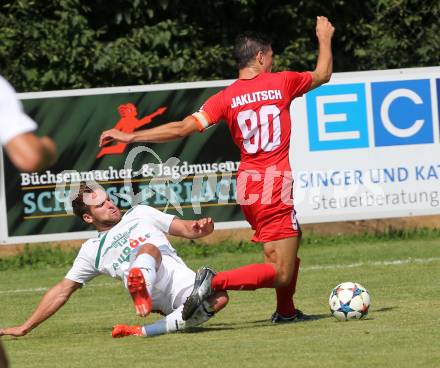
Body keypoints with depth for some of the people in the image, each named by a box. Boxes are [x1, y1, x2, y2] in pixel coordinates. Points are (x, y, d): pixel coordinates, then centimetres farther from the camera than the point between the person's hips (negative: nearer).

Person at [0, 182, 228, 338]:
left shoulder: (140, 213, 28)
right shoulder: (92, 250, 23)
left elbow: (185, 229, 24)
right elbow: (62, 291, 23)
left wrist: (198, 228, -2)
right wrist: (25, 328, 18)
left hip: (186, 284, 3)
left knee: (219, 298, -31)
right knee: (148, 248, -32)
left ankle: (143, 331, -35)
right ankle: (142, 294, -65)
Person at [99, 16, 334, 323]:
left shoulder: (226, 98, 1)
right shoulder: (281, 83, -3)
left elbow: (183, 128, -8)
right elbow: (323, 74, 15)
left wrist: (130, 137, -3)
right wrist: (325, 37, 33)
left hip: (247, 187, 6)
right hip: (275, 189, -6)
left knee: (293, 239, 30)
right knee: (281, 274, -6)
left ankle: (286, 311, 35)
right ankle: (216, 282, -27)